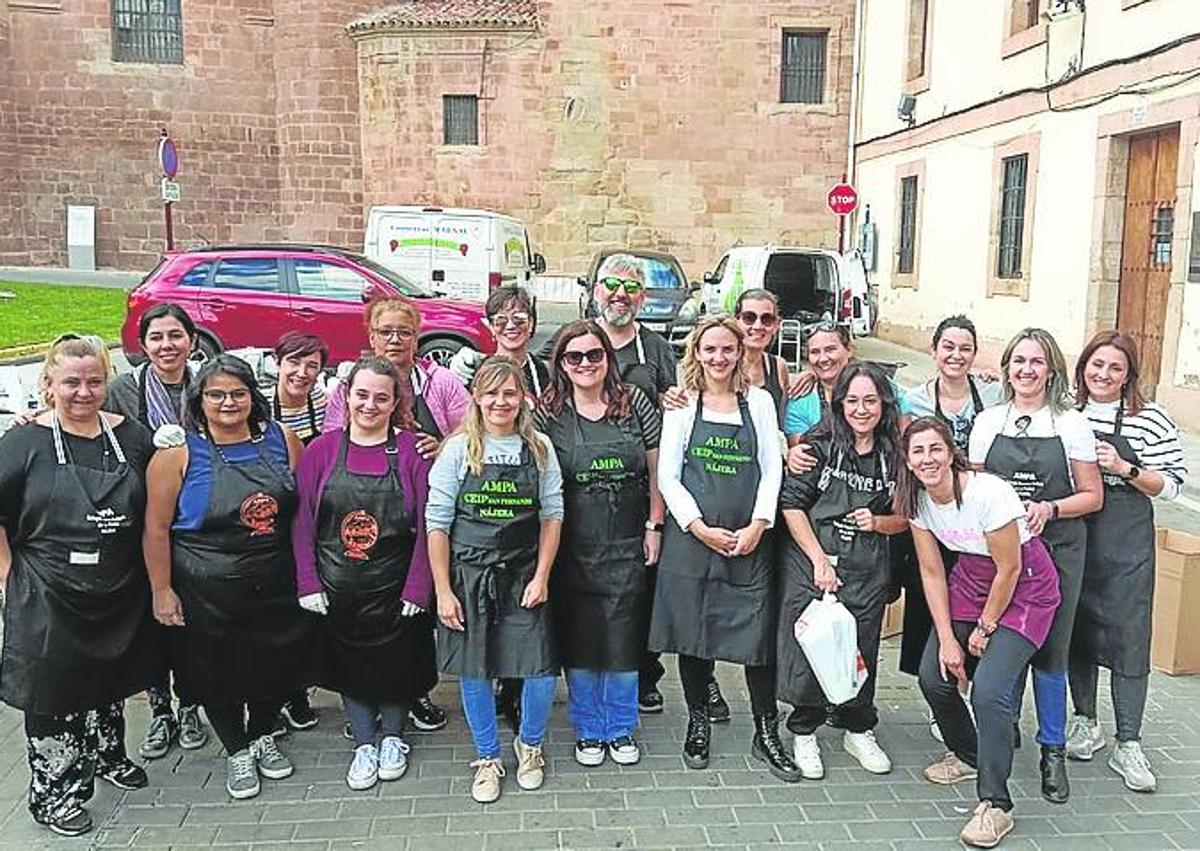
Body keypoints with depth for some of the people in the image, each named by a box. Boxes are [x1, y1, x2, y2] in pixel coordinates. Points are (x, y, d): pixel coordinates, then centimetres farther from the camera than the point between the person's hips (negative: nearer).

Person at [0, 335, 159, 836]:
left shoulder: (132, 437, 0)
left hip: (120, 597, 4)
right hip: (50, 601, -4)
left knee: (111, 682, 21)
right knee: (53, 692, 8)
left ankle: (107, 757, 45)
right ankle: (52, 792, 26)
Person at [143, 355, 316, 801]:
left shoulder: (281, 439, 0)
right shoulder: (178, 454, -10)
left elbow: (305, 507, 8)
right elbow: (157, 528, -8)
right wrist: (162, 591, -9)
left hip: (275, 585, 3)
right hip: (207, 594, -3)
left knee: (279, 662, 14)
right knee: (218, 672, 10)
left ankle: (262, 736, 42)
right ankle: (237, 752, 35)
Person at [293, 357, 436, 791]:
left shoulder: (411, 451, -8)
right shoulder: (322, 450, -3)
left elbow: (426, 526, -8)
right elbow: (302, 522, -1)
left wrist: (416, 589, -11)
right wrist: (308, 584, -6)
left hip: (395, 589, -1)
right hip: (337, 591, 2)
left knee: (397, 664, 13)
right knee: (349, 665, 15)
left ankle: (392, 738, 39)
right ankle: (364, 743, 36)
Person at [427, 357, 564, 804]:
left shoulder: (540, 449, 2)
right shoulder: (458, 449, -4)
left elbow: (552, 516, 4)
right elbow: (437, 523, -4)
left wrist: (541, 577, -4)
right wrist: (443, 591, -7)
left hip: (524, 575, 1)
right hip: (468, 574, -1)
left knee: (541, 670, -4)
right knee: (474, 671, 7)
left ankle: (529, 744, 26)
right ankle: (487, 758, 30)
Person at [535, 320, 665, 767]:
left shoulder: (635, 403, 1)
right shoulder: (548, 414, -2)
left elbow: (656, 468, 5)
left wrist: (655, 526, 1)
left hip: (627, 543, 1)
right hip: (573, 545, 0)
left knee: (625, 638, 8)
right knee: (578, 638, 8)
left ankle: (621, 729, 28)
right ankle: (588, 731, 28)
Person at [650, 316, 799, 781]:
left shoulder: (758, 401, 9)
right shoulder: (682, 403, 4)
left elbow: (772, 469, 6)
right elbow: (667, 476, 0)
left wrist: (757, 526, -6)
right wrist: (701, 528, -9)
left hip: (749, 540, 1)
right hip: (691, 537, -1)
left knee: (759, 634, 1)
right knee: (692, 632, 7)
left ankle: (766, 733, 16)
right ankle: (698, 723, 25)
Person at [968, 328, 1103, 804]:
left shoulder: (1071, 424, 0)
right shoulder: (988, 423, 5)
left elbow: (1092, 496, 2)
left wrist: (1050, 508, -15)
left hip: (1057, 550, -1)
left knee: (1050, 652, 1)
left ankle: (1053, 749, 17)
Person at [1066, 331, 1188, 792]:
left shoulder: (1150, 419, -5)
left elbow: (1172, 484, -3)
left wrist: (1125, 469, -17)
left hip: (1126, 544, -3)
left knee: (1128, 637, -2)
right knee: (1076, 630, 11)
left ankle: (1128, 746, 7)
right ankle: (1086, 722, 28)